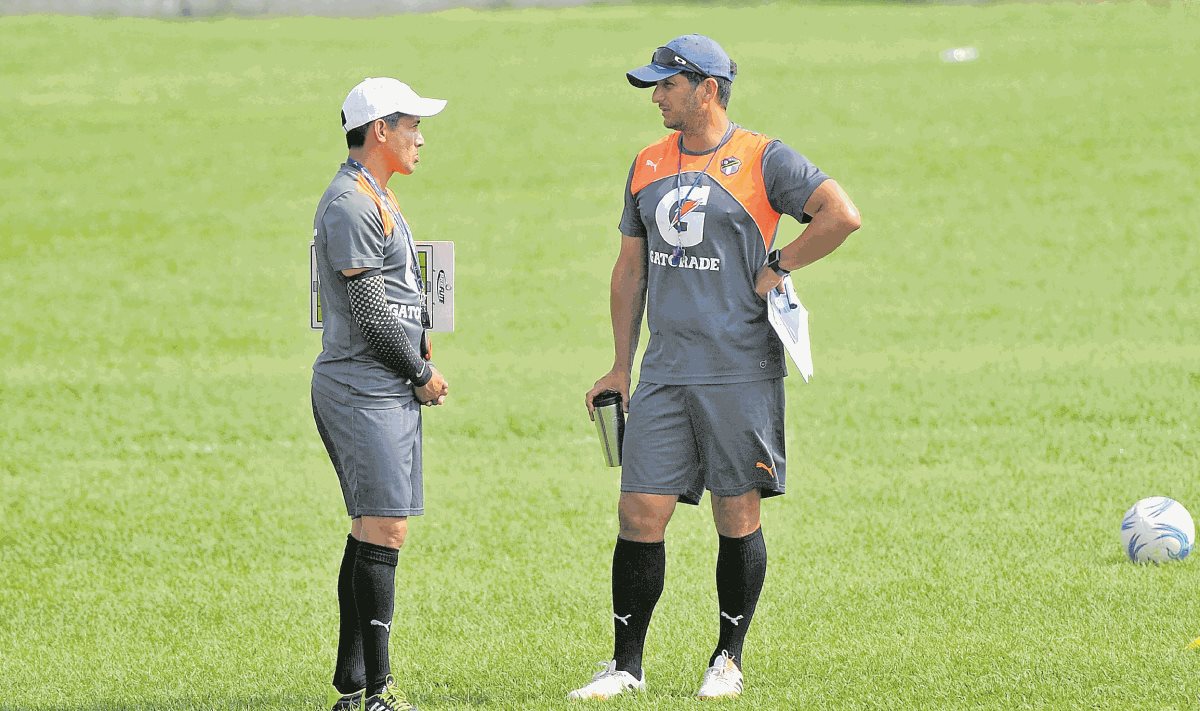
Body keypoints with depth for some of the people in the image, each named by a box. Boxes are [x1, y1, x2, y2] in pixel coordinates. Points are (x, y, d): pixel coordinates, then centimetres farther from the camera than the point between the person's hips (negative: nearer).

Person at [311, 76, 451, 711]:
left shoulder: (375, 200, 19)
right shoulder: (351, 204, -15)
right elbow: (370, 313, -18)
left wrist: (421, 368, 8)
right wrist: (422, 375, -7)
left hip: (388, 392, 11)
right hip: (365, 391, -11)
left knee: (373, 533, 12)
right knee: (382, 530, -13)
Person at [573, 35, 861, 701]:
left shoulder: (762, 160, -5)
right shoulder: (648, 165, 13)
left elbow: (842, 215, -14)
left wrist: (777, 266, -10)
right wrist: (620, 366, 17)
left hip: (741, 372, -5)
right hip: (665, 373, 5)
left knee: (738, 516, 2)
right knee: (640, 514, -1)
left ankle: (728, 659, 14)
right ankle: (626, 665, 4)